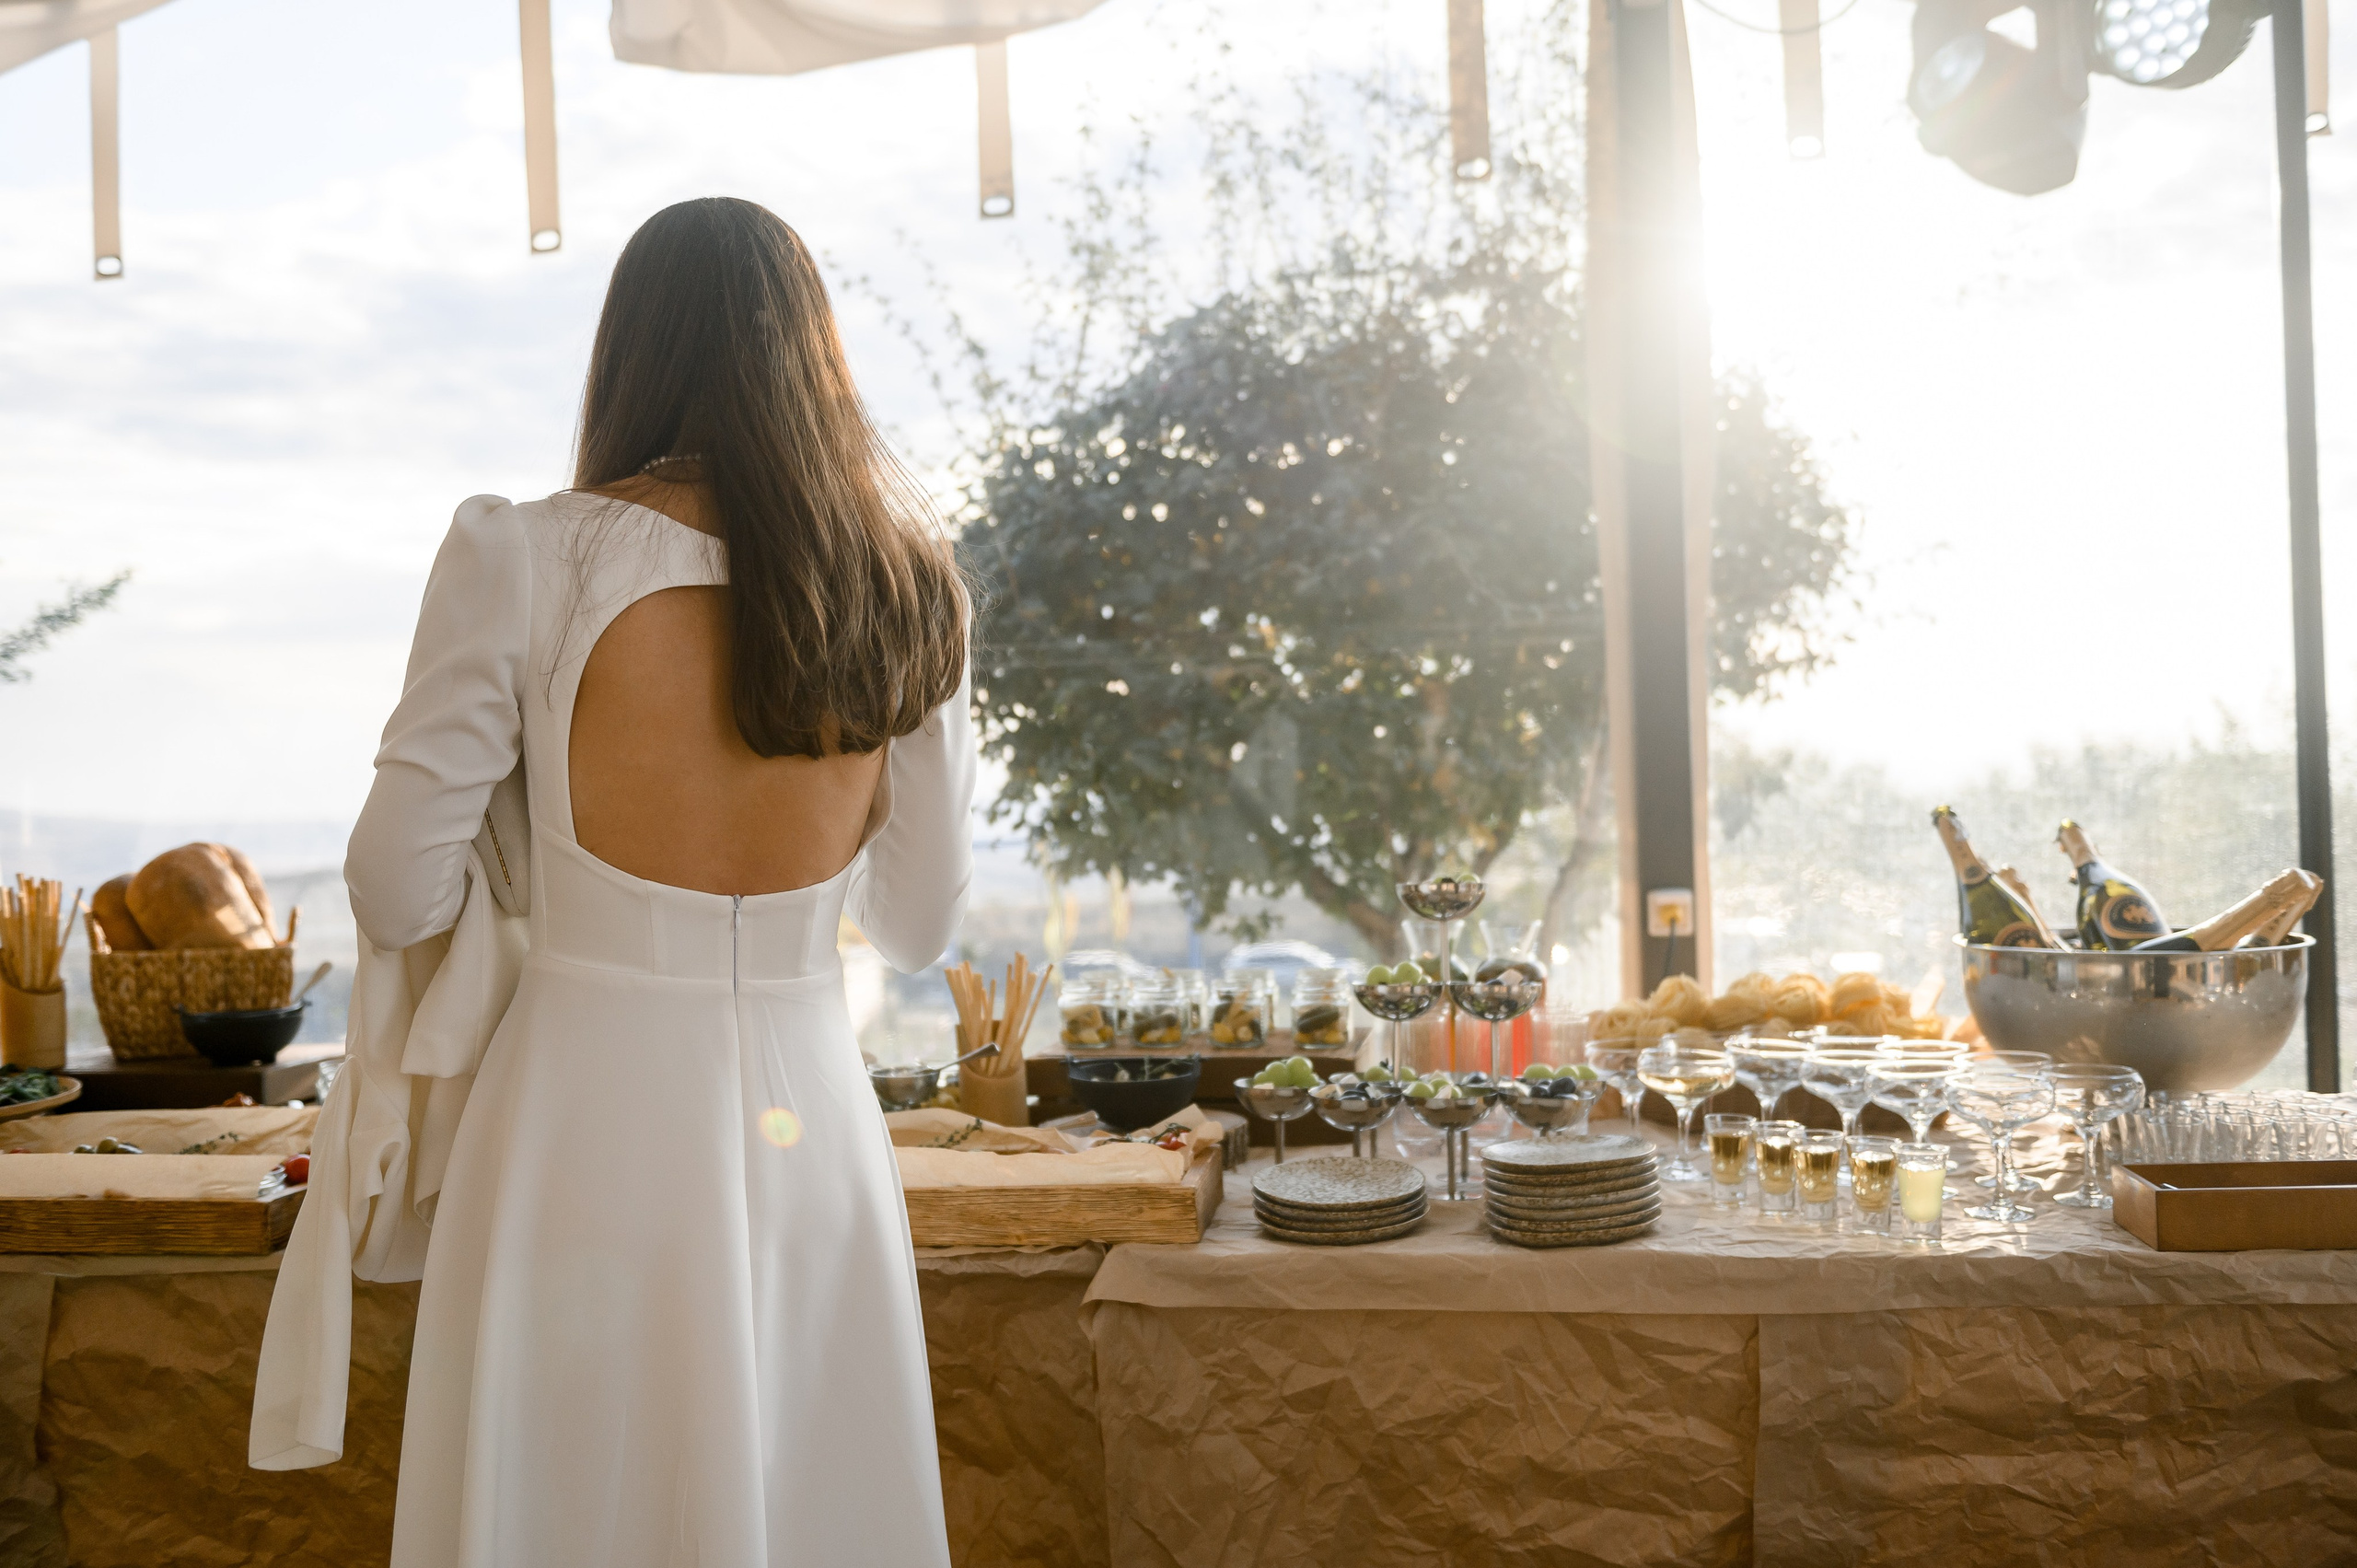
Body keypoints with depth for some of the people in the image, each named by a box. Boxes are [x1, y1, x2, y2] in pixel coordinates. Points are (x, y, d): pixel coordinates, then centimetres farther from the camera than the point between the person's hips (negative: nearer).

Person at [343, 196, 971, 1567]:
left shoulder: (523, 555, -9)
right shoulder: (908, 588, 0)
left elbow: (398, 898, -4)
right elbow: (921, 923, 7)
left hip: (592, 1109, -2)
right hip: (813, 1114, 3)